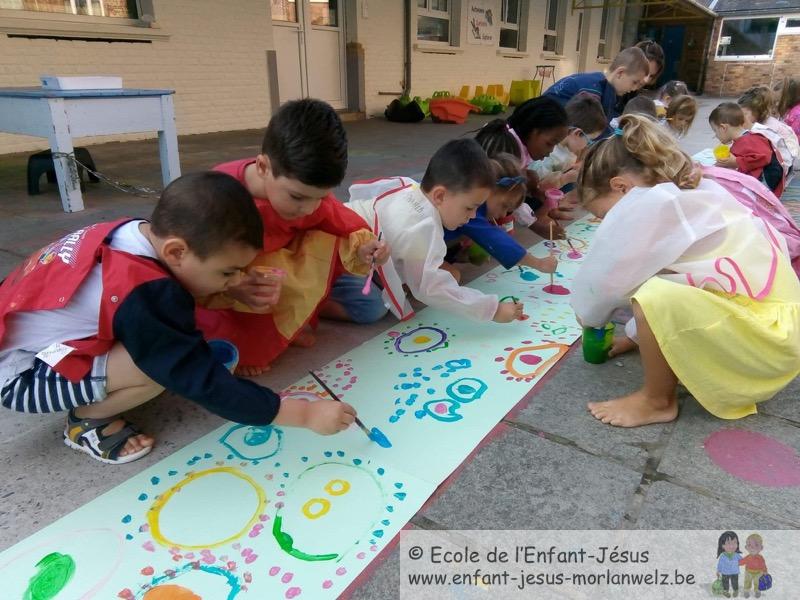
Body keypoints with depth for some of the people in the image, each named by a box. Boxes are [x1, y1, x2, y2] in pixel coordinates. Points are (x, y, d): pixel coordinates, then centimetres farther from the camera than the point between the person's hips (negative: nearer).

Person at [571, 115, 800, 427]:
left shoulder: (648, 204, -19)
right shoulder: (692, 193, 9)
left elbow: (603, 279, -10)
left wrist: (588, 315, 10)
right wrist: (636, 334, 26)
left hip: (768, 338, -10)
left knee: (656, 297, -26)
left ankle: (657, 401, -3)